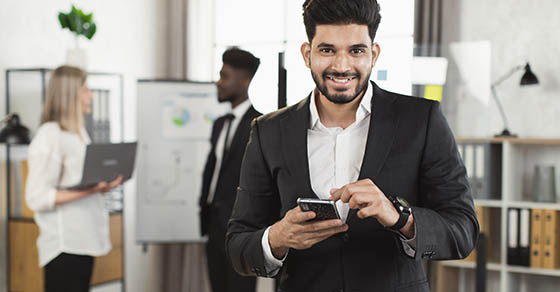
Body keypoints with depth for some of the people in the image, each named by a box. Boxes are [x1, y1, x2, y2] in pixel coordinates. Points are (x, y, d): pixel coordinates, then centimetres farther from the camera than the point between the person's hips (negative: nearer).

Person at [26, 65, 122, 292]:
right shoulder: (49, 135, -12)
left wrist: (104, 182, 6)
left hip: (84, 239, 9)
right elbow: (37, 197, -18)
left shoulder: (79, 133, 15)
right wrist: (89, 190, -24)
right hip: (63, 245, -8)